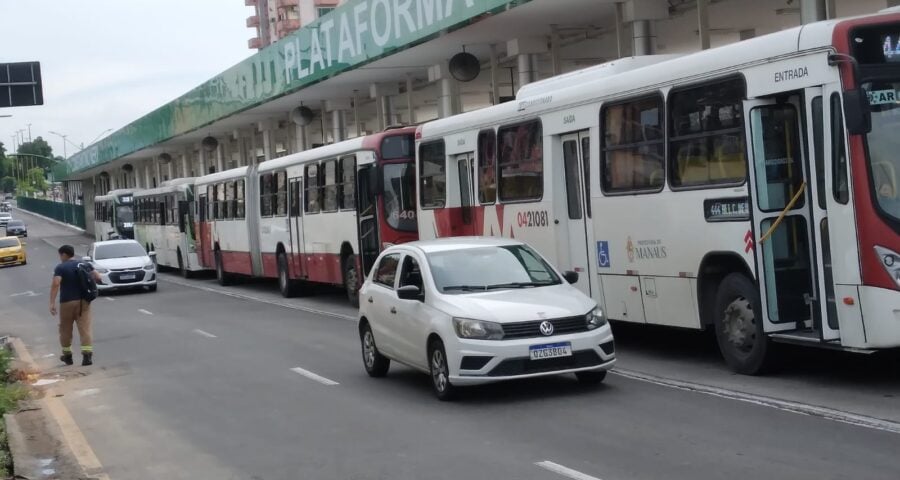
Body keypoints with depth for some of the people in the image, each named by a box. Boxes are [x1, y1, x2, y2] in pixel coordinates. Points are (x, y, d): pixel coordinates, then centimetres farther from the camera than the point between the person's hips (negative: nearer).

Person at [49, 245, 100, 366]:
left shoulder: (60, 268, -5)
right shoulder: (84, 265, 7)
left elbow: (56, 284, -18)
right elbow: (97, 277, 2)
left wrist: (52, 303, -20)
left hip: (67, 302, -3)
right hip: (83, 301, 3)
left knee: (65, 329, 14)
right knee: (85, 328, -4)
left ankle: (67, 355, 25)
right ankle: (87, 355, -17)